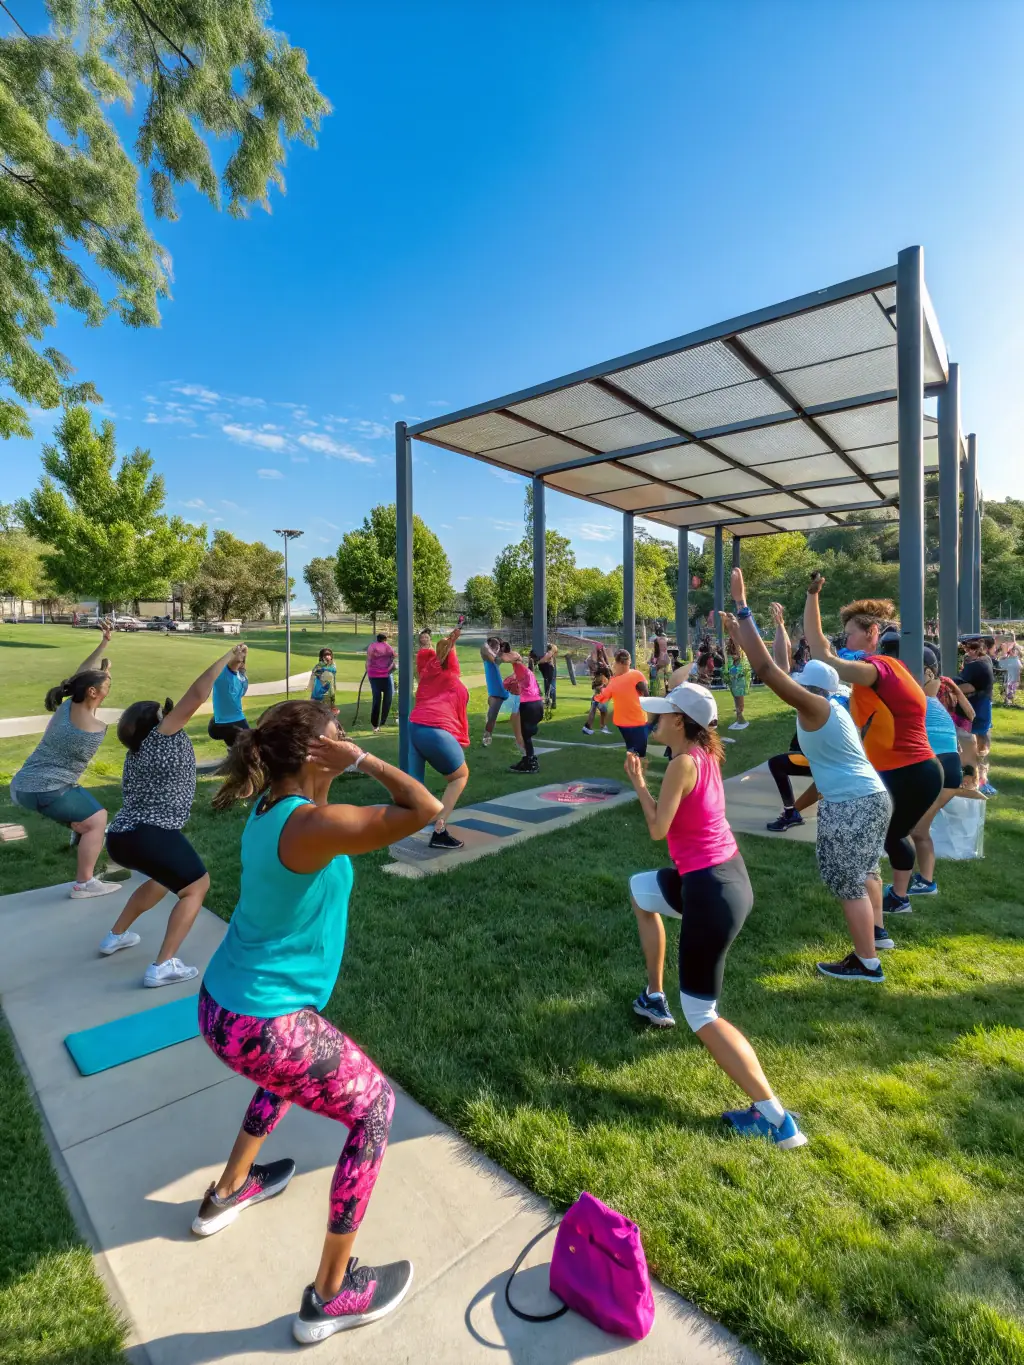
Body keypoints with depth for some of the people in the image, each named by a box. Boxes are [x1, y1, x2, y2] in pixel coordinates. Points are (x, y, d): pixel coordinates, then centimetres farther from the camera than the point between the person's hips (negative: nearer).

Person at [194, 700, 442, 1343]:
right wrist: (361, 759, -23)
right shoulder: (313, 825, -29)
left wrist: (331, 774, 3)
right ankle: (332, 1296, 25)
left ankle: (228, 1194, 55)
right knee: (375, 1106, 10)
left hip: (222, 1002, 9)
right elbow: (427, 809, -31)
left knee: (297, 1064, 37)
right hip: (261, 1025, -9)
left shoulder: (269, 806, -2)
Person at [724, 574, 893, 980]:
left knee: (847, 880, 2)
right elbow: (772, 667, 14)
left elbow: (767, 669, -26)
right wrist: (741, 637, 15)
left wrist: (742, 607, -25)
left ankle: (867, 963, 13)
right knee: (864, 869, 27)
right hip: (871, 797, 10)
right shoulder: (830, 707, 8)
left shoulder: (814, 707, -18)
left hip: (850, 805, -10)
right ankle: (876, 933, 45)